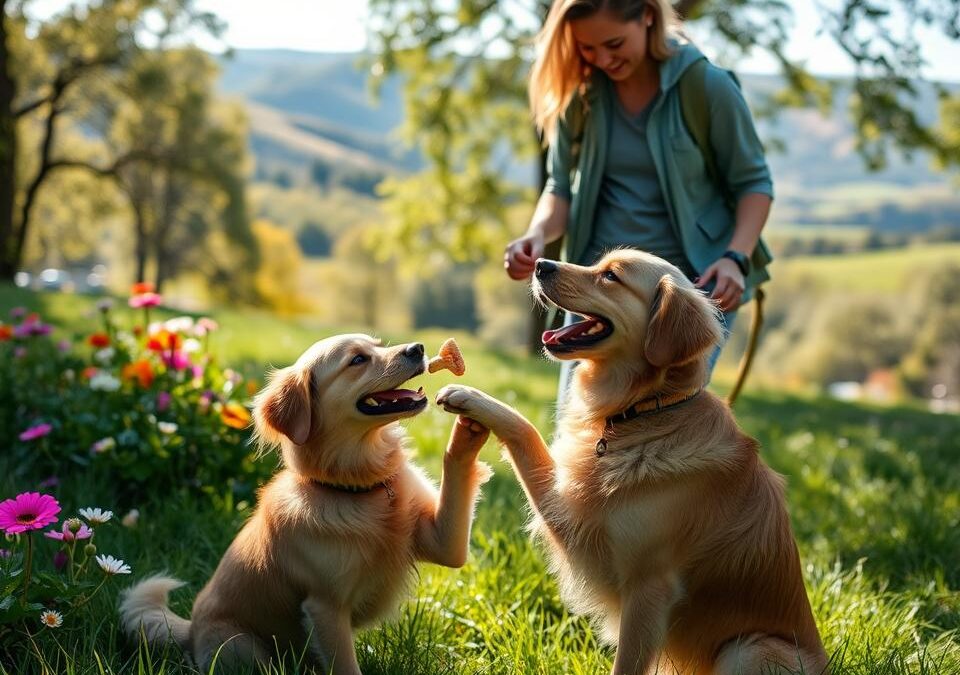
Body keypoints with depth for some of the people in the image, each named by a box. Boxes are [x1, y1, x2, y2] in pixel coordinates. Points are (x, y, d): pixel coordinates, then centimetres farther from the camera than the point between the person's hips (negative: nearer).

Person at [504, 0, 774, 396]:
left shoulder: (708, 86, -11)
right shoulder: (579, 92, -1)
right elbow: (562, 185, 7)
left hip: (695, 279, -4)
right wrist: (538, 234, -15)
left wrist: (737, 258, -18)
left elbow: (753, 181, -2)